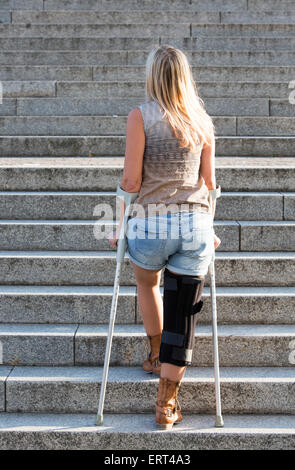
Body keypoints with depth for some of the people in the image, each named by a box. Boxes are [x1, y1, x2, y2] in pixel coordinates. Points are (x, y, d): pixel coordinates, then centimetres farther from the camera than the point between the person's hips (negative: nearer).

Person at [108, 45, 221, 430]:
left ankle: (157, 355, 42)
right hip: (195, 225, 2)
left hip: (151, 224, -2)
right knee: (183, 316, 7)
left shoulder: (140, 116, -5)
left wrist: (122, 226, 5)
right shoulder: (202, 121, 7)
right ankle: (167, 406, 15)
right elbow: (210, 183, 10)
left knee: (146, 282, 31)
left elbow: (131, 181, -8)